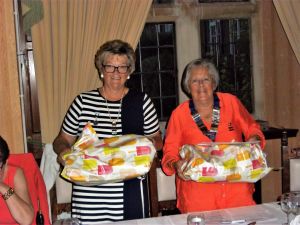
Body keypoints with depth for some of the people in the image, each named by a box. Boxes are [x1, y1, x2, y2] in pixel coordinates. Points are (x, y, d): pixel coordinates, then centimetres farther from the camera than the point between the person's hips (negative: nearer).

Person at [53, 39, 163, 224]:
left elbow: (157, 139, 13)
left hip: (131, 192, 0)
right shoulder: (83, 102, 4)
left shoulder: (142, 101, 5)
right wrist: (63, 150, -11)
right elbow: (63, 139, 11)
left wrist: (151, 143, -10)